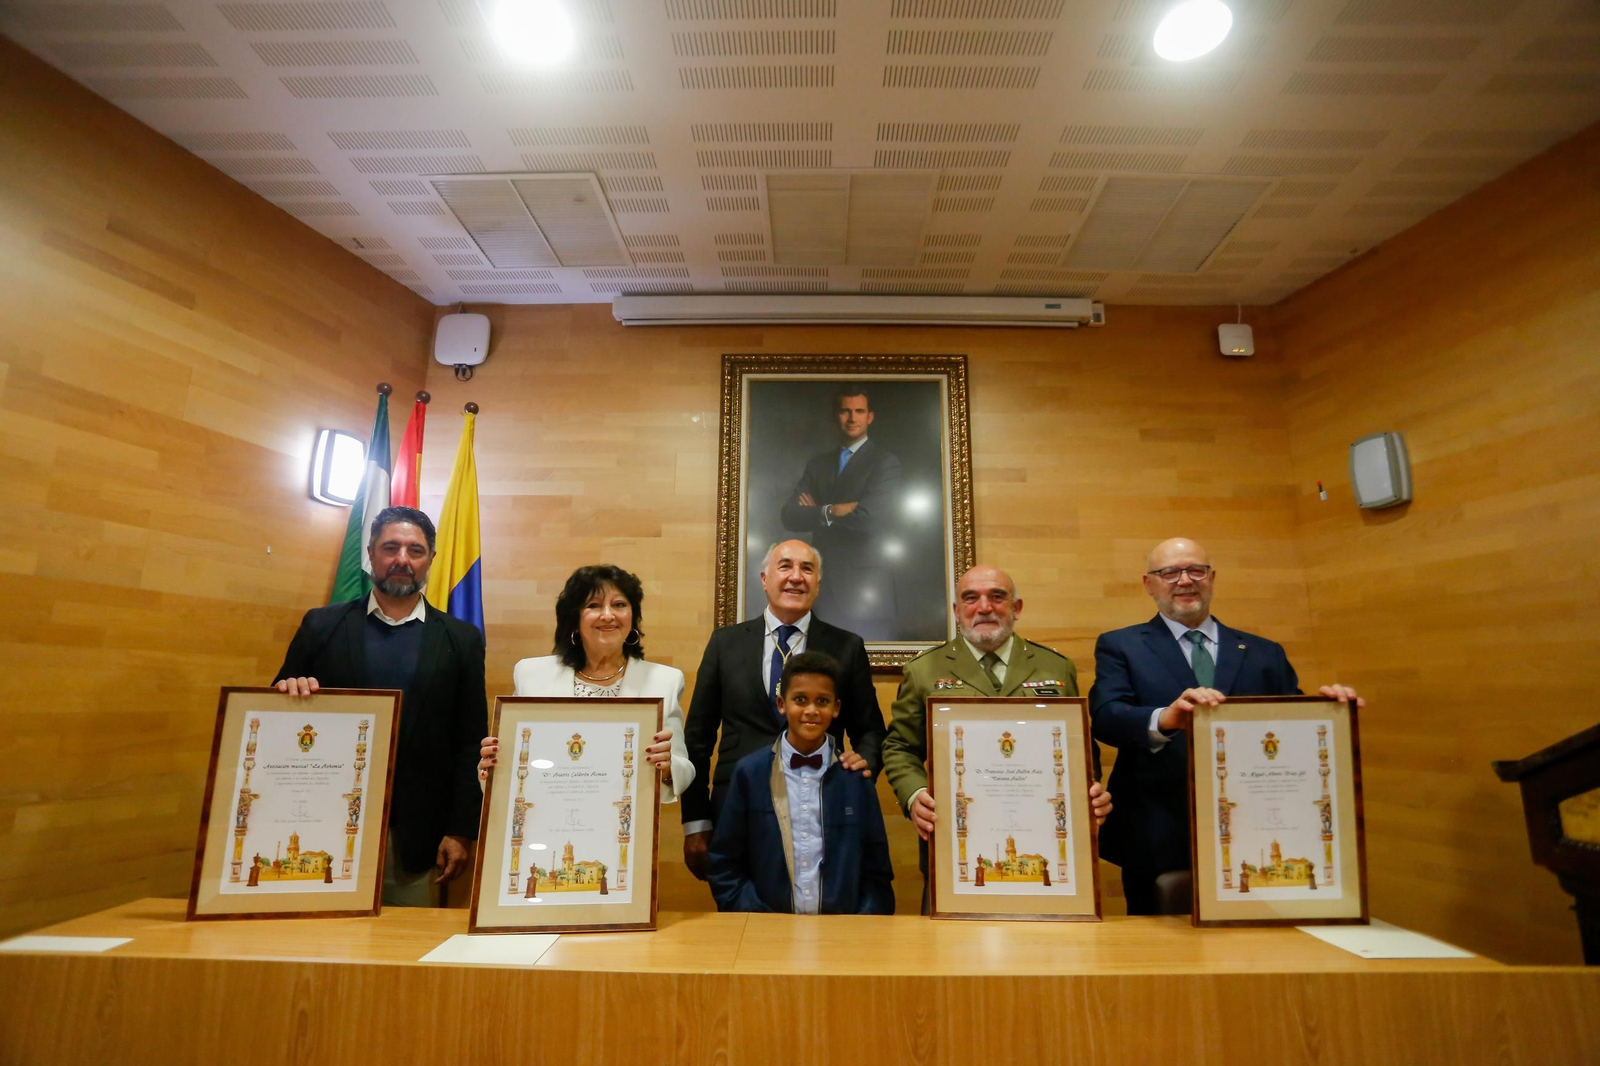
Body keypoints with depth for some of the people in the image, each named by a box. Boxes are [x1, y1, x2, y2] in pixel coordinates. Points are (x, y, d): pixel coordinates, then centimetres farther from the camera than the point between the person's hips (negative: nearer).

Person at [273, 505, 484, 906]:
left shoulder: (461, 639, 2)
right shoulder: (322, 625, 4)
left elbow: (470, 743, 1)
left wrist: (461, 831, -4)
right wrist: (289, 694, -16)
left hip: (414, 837, 0)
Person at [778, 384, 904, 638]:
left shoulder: (885, 462, -4)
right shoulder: (817, 463, 12)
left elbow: (870, 520, -18)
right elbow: (790, 516, 0)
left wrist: (821, 512, -4)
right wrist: (835, 511, -14)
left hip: (865, 586, -4)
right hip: (823, 584, 4)